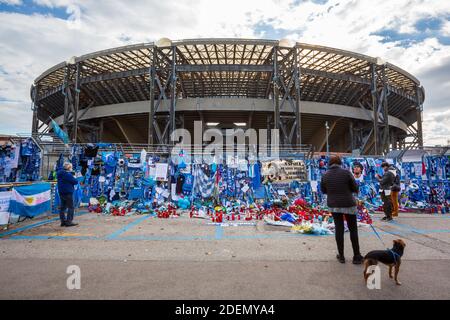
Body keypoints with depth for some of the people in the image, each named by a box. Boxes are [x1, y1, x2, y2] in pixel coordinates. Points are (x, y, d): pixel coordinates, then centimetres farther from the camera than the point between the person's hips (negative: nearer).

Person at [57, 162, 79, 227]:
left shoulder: (60, 174, 11)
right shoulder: (68, 174, -16)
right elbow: (75, 182, -15)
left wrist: (72, 177, 3)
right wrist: (74, 178, 5)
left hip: (61, 192, 9)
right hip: (68, 192, -9)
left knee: (63, 207, 13)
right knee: (70, 207, -2)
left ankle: (63, 221, 18)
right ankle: (69, 222, -3)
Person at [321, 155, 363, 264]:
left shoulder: (325, 175, -5)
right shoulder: (346, 172, -14)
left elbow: (323, 191, 6)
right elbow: (355, 188, -6)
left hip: (333, 205, 3)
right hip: (348, 204, -2)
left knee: (339, 228, 12)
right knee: (353, 229, 12)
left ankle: (341, 256, 18)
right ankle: (357, 256, 18)